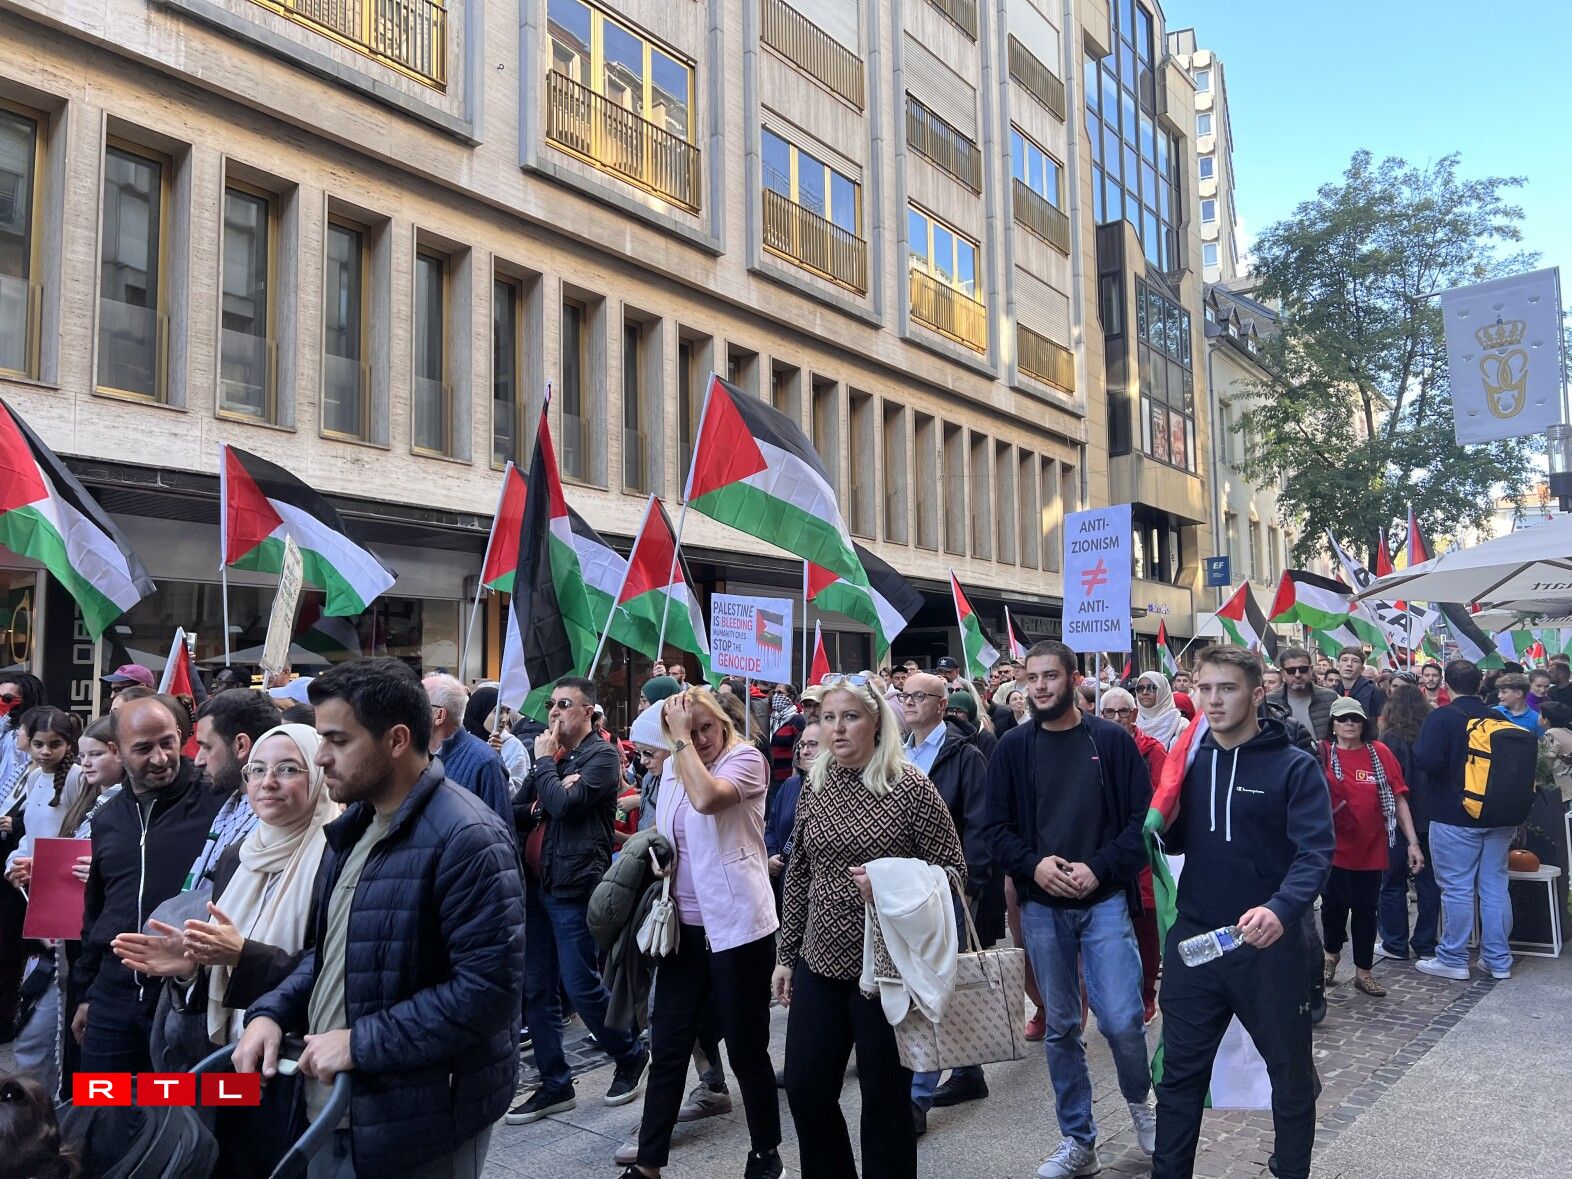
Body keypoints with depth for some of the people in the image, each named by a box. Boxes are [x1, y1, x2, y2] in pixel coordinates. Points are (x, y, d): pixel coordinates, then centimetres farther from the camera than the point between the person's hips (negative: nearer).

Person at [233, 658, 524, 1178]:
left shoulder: (468, 839, -22)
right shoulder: (354, 826, 9)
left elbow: (489, 989, -26)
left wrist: (361, 1043, -22)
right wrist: (270, 1013, 1)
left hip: (418, 1125, -8)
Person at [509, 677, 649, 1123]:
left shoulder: (602, 756, -8)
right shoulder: (550, 754, 14)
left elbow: (564, 805, -22)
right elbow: (515, 811, 9)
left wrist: (544, 761, -8)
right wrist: (546, 801, -11)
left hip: (573, 888, -8)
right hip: (536, 885, 8)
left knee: (581, 986, -3)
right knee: (537, 990, 10)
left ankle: (630, 1056, 22)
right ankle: (555, 1084, 21)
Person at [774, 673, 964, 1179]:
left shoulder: (910, 786, -10)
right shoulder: (815, 787, 4)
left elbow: (952, 870, -6)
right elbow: (798, 875, 12)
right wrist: (786, 954, 13)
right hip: (820, 962, 5)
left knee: (885, 1095, 8)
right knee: (805, 1088, 11)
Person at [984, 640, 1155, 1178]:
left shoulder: (1112, 741, -2)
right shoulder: (1013, 747, 3)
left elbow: (1142, 819, -4)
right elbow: (998, 827, 4)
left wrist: (1099, 868, -15)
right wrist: (1033, 865, -13)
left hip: (1104, 901, -2)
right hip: (1041, 907, 2)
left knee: (1122, 1020, -7)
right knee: (1060, 1027, 9)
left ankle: (1140, 1099, 25)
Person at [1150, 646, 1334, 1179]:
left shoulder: (1294, 766, -9)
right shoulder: (1188, 761, 5)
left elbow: (1316, 850, -19)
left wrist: (1280, 908, -37)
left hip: (1270, 946, -3)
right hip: (1192, 941, 3)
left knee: (1291, 1074, 15)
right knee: (1180, 1075, 12)